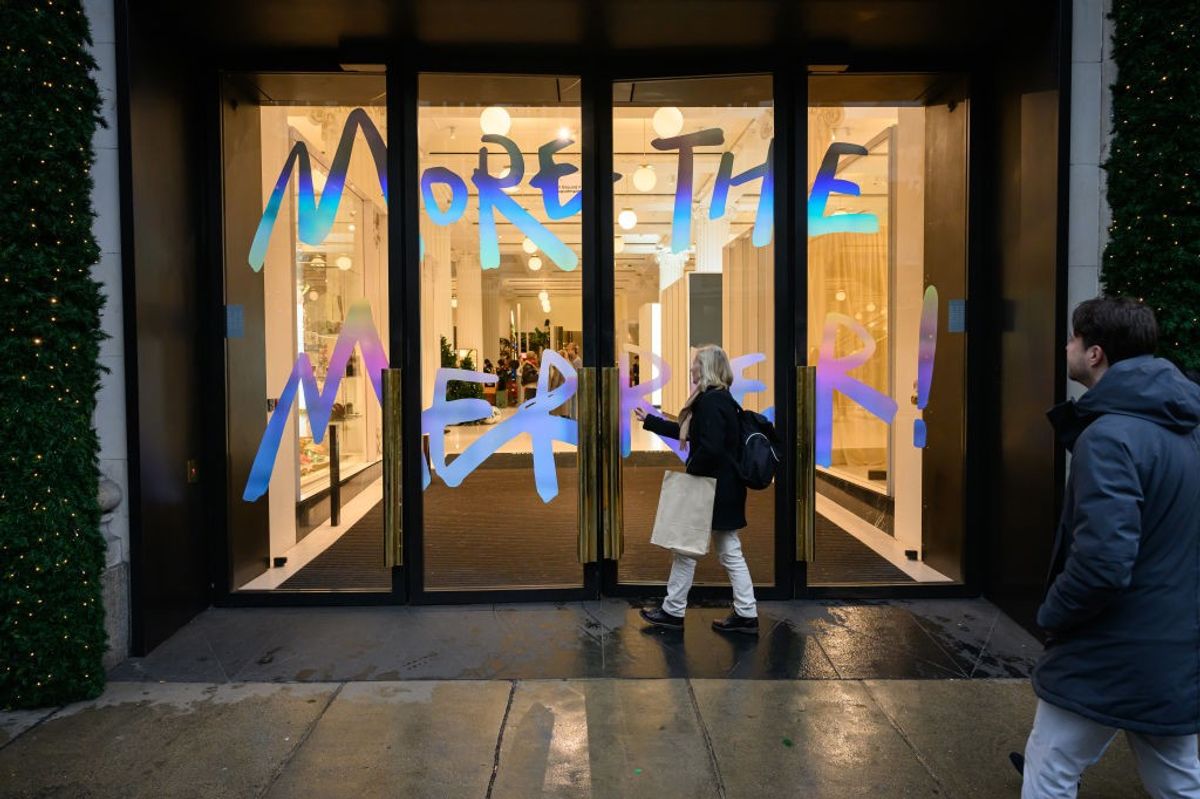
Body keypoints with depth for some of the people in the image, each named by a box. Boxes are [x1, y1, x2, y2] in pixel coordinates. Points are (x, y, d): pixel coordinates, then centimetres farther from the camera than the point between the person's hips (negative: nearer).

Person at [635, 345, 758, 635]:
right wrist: (649, 421, 30)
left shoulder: (711, 401, -19)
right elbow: (685, 432, 24)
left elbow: (710, 447, -29)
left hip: (712, 488, -10)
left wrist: (691, 473, -13)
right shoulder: (719, 398, 13)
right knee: (730, 552, 13)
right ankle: (746, 615, 17)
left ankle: (673, 611, 16)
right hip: (724, 488, 10)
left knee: (686, 547, 4)